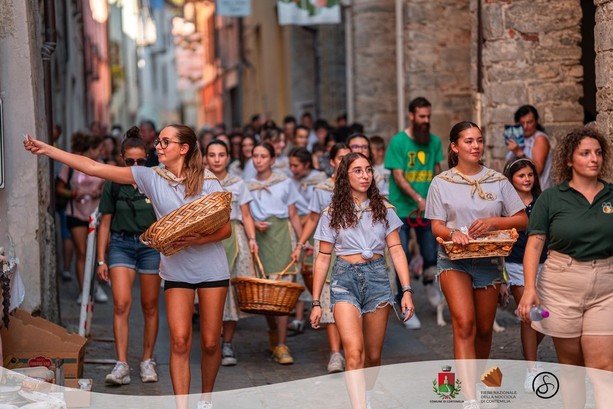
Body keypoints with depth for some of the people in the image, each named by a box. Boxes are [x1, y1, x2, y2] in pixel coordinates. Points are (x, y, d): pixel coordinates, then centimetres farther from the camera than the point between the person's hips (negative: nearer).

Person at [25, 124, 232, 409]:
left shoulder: (208, 182, -8)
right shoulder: (151, 177, -3)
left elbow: (226, 229, -6)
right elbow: (95, 168, -7)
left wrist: (199, 239, -25)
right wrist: (46, 150, -11)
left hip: (212, 270, -1)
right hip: (177, 271, 1)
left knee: (210, 342, 6)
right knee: (179, 341, -9)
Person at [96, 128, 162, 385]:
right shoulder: (113, 185, 2)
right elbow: (105, 223, 6)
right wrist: (101, 260, 3)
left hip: (151, 245, 0)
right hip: (121, 244, 0)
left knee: (150, 306, 6)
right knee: (121, 304, -13)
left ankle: (147, 361, 19)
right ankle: (122, 365, -14)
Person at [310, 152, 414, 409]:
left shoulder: (383, 209, 8)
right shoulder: (332, 214, 5)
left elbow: (396, 251, 5)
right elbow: (323, 259, 7)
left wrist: (407, 291, -5)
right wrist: (316, 303, 5)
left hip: (377, 277, 2)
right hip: (345, 280, -2)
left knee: (373, 356, 8)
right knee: (354, 351, -19)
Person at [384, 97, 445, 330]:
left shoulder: (434, 141, 5)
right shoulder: (398, 142, -8)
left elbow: (437, 172, 12)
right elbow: (398, 177, -12)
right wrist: (419, 199, -22)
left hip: (427, 209, 3)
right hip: (402, 209, -3)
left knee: (431, 255, 3)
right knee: (403, 259, -2)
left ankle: (429, 283, 38)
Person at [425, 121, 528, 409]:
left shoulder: (498, 181, 6)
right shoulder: (442, 183, 2)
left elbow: (522, 220, 4)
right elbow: (436, 226, 0)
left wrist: (492, 222, -14)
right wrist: (453, 233, -23)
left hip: (489, 260, 3)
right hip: (454, 259, -3)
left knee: (484, 328, 10)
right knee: (464, 323, -20)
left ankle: (478, 379, 35)